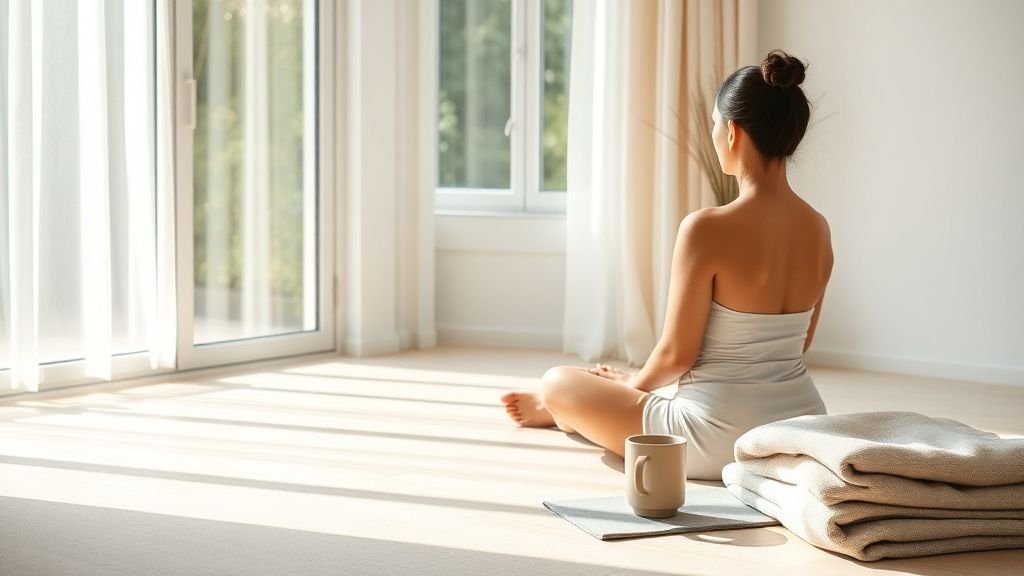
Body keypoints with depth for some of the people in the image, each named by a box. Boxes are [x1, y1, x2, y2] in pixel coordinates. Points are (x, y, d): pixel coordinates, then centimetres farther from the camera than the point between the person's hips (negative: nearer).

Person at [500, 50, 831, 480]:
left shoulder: (706, 229, -21)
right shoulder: (818, 229, 0)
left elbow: (677, 354, -15)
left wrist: (634, 384, 9)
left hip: (721, 444, -6)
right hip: (804, 435, 7)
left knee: (558, 382, 18)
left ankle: (566, 413, 53)